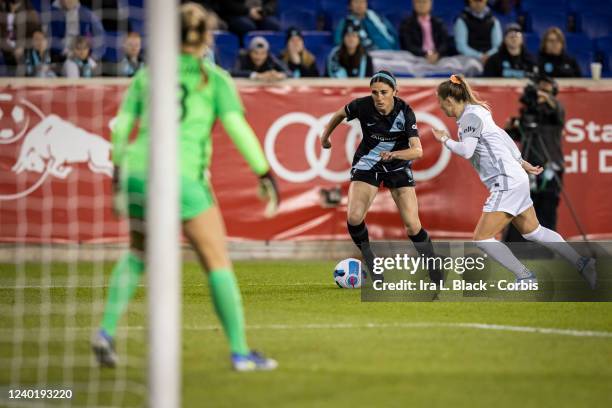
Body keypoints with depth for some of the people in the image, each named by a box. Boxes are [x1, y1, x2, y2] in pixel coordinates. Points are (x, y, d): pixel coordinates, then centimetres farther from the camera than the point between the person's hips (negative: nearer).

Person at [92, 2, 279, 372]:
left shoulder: (147, 74, 13)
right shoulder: (215, 78, 4)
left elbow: (122, 127, 12)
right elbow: (238, 127, -6)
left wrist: (119, 170, 23)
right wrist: (265, 173, -3)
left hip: (138, 171, 4)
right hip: (183, 175, -4)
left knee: (137, 253, 25)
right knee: (218, 261, 4)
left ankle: (107, 331, 12)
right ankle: (240, 352, 2)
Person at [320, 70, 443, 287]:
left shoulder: (405, 112, -23)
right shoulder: (362, 106, -20)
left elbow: (417, 151, -30)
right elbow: (340, 114, 4)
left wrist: (394, 154, -48)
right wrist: (325, 135, 18)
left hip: (398, 166, -1)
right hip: (367, 163, 1)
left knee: (413, 226, -9)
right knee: (354, 218, -18)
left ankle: (436, 277, 9)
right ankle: (372, 267, 5)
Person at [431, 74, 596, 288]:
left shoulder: (471, 116, -14)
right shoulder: (477, 113, 15)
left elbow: (466, 151, -27)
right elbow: (503, 138, 23)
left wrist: (446, 140, -10)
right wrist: (521, 162, 29)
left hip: (507, 182, -10)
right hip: (516, 178, 10)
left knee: (482, 238, -8)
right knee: (533, 231, 19)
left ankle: (526, 278, -6)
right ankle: (583, 264, 22)